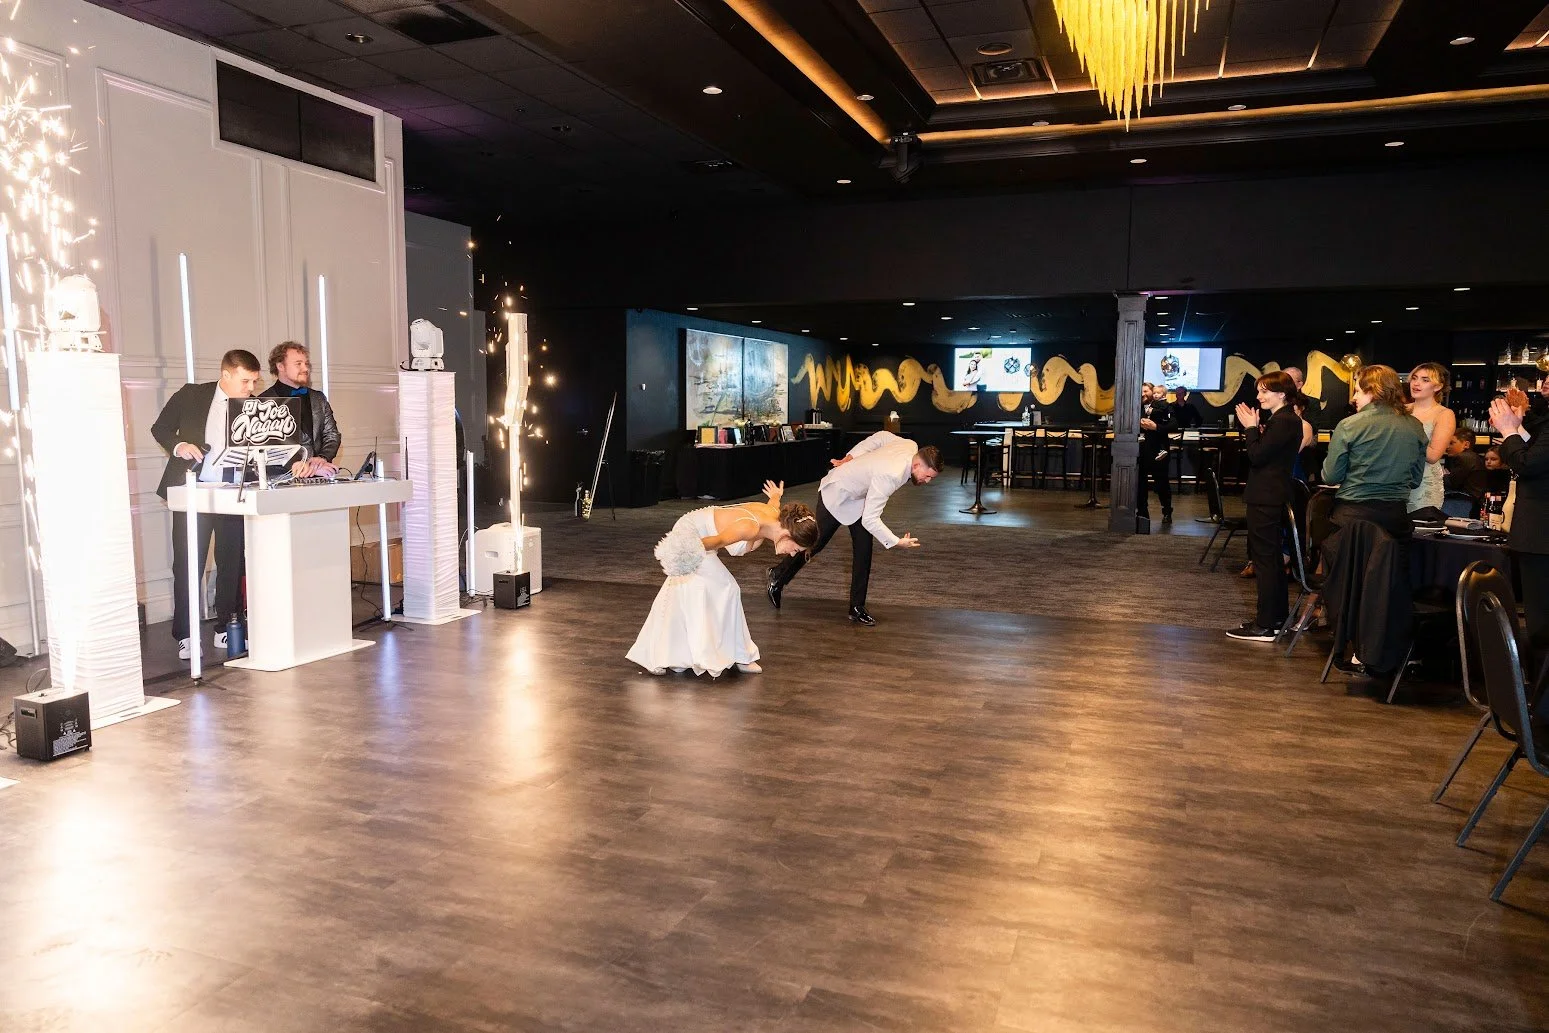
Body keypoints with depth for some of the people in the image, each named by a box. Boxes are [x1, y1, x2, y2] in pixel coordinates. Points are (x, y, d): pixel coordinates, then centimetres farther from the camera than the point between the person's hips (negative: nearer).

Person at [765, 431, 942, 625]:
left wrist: (850, 458, 3)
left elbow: (882, 436, 1)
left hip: (859, 496, 7)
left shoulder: (911, 446, -17)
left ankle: (857, 607, 10)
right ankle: (778, 576, 37)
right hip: (836, 495, -7)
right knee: (815, 544, 12)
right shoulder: (890, 475, -42)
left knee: (864, 551, 0)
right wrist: (897, 542, -40)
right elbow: (870, 520, -39)